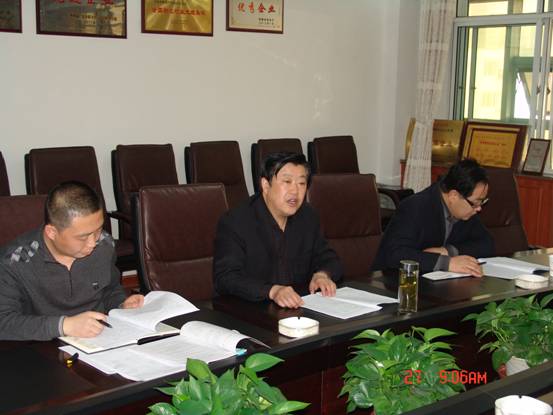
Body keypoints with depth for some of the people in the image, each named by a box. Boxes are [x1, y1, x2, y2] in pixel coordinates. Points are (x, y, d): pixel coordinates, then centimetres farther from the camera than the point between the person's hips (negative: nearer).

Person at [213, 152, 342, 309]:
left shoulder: (308, 217, 9)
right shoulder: (233, 223, -11)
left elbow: (328, 259, 18)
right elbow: (225, 278, -20)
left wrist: (322, 275, -6)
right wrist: (272, 291, -34)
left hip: (299, 307, 5)